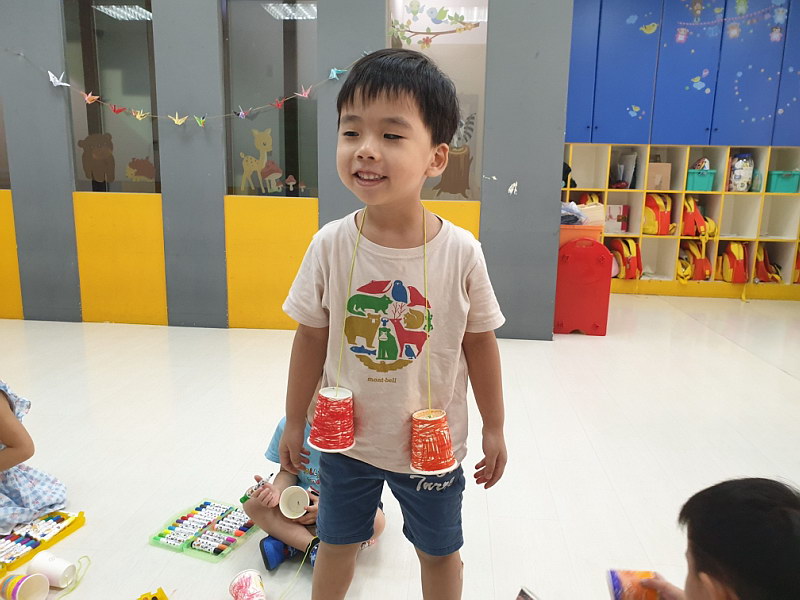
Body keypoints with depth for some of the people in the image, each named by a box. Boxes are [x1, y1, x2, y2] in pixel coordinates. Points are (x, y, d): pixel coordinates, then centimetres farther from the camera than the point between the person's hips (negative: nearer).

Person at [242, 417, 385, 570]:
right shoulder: (288, 425, -13)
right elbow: (288, 471, -3)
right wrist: (277, 490, -25)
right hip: (303, 498, 3)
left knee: (376, 519, -35)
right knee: (252, 502, -20)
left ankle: (289, 543, -24)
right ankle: (314, 547, -28)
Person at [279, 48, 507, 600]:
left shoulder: (460, 251, -19)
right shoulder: (331, 245, -16)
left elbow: (480, 343, -7)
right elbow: (311, 338, -4)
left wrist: (495, 430, 2)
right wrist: (294, 423, 4)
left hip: (433, 444, -1)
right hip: (346, 438, 1)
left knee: (440, 553, 23)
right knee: (336, 544, 24)